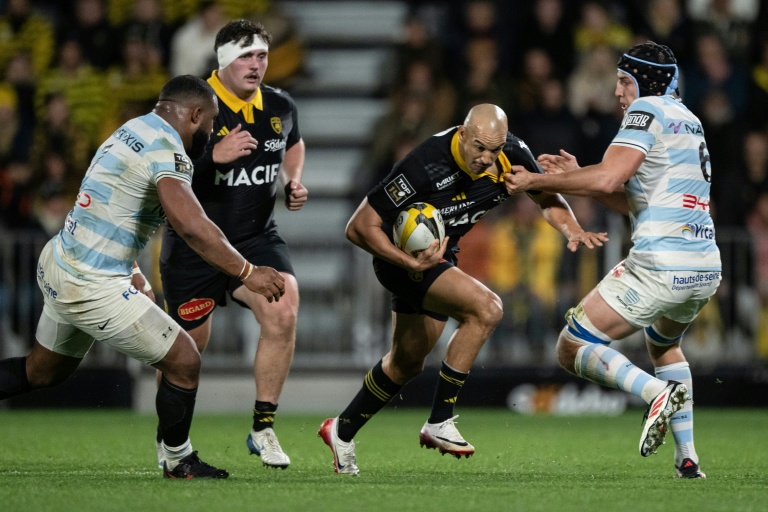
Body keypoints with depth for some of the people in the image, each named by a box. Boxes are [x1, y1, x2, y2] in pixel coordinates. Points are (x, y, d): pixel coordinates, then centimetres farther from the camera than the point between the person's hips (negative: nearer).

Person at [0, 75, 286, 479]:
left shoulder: (132, 131, 9)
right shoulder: (167, 150, -19)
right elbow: (191, 226, -33)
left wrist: (129, 273, 27)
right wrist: (247, 273, -25)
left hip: (56, 264, 9)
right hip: (92, 289, -9)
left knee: (41, 371, 28)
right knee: (183, 363, 3)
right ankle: (177, 461, 21)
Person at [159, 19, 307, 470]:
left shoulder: (280, 107, 1)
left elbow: (293, 144, 25)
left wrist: (294, 182, 5)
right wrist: (214, 156, -31)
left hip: (256, 237, 3)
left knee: (283, 312, -23)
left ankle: (263, 428, -10)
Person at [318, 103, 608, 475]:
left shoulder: (512, 154, -18)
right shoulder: (427, 165, -34)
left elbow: (547, 199, -1)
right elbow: (359, 227, -28)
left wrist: (573, 231, -21)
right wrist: (410, 263, -36)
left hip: (441, 255, 8)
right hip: (401, 256, -8)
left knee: (406, 365, 21)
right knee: (485, 308, -27)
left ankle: (342, 431, 43)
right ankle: (439, 423, -17)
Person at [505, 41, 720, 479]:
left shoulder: (647, 110, -5)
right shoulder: (689, 120, 21)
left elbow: (607, 179, -18)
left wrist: (536, 180, -9)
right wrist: (576, 176, 17)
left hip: (660, 266, -9)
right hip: (707, 268, 9)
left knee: (572, 350, 0)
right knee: (664, 344, 36)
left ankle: (656, 391, -21)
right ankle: (688, 457, 24)